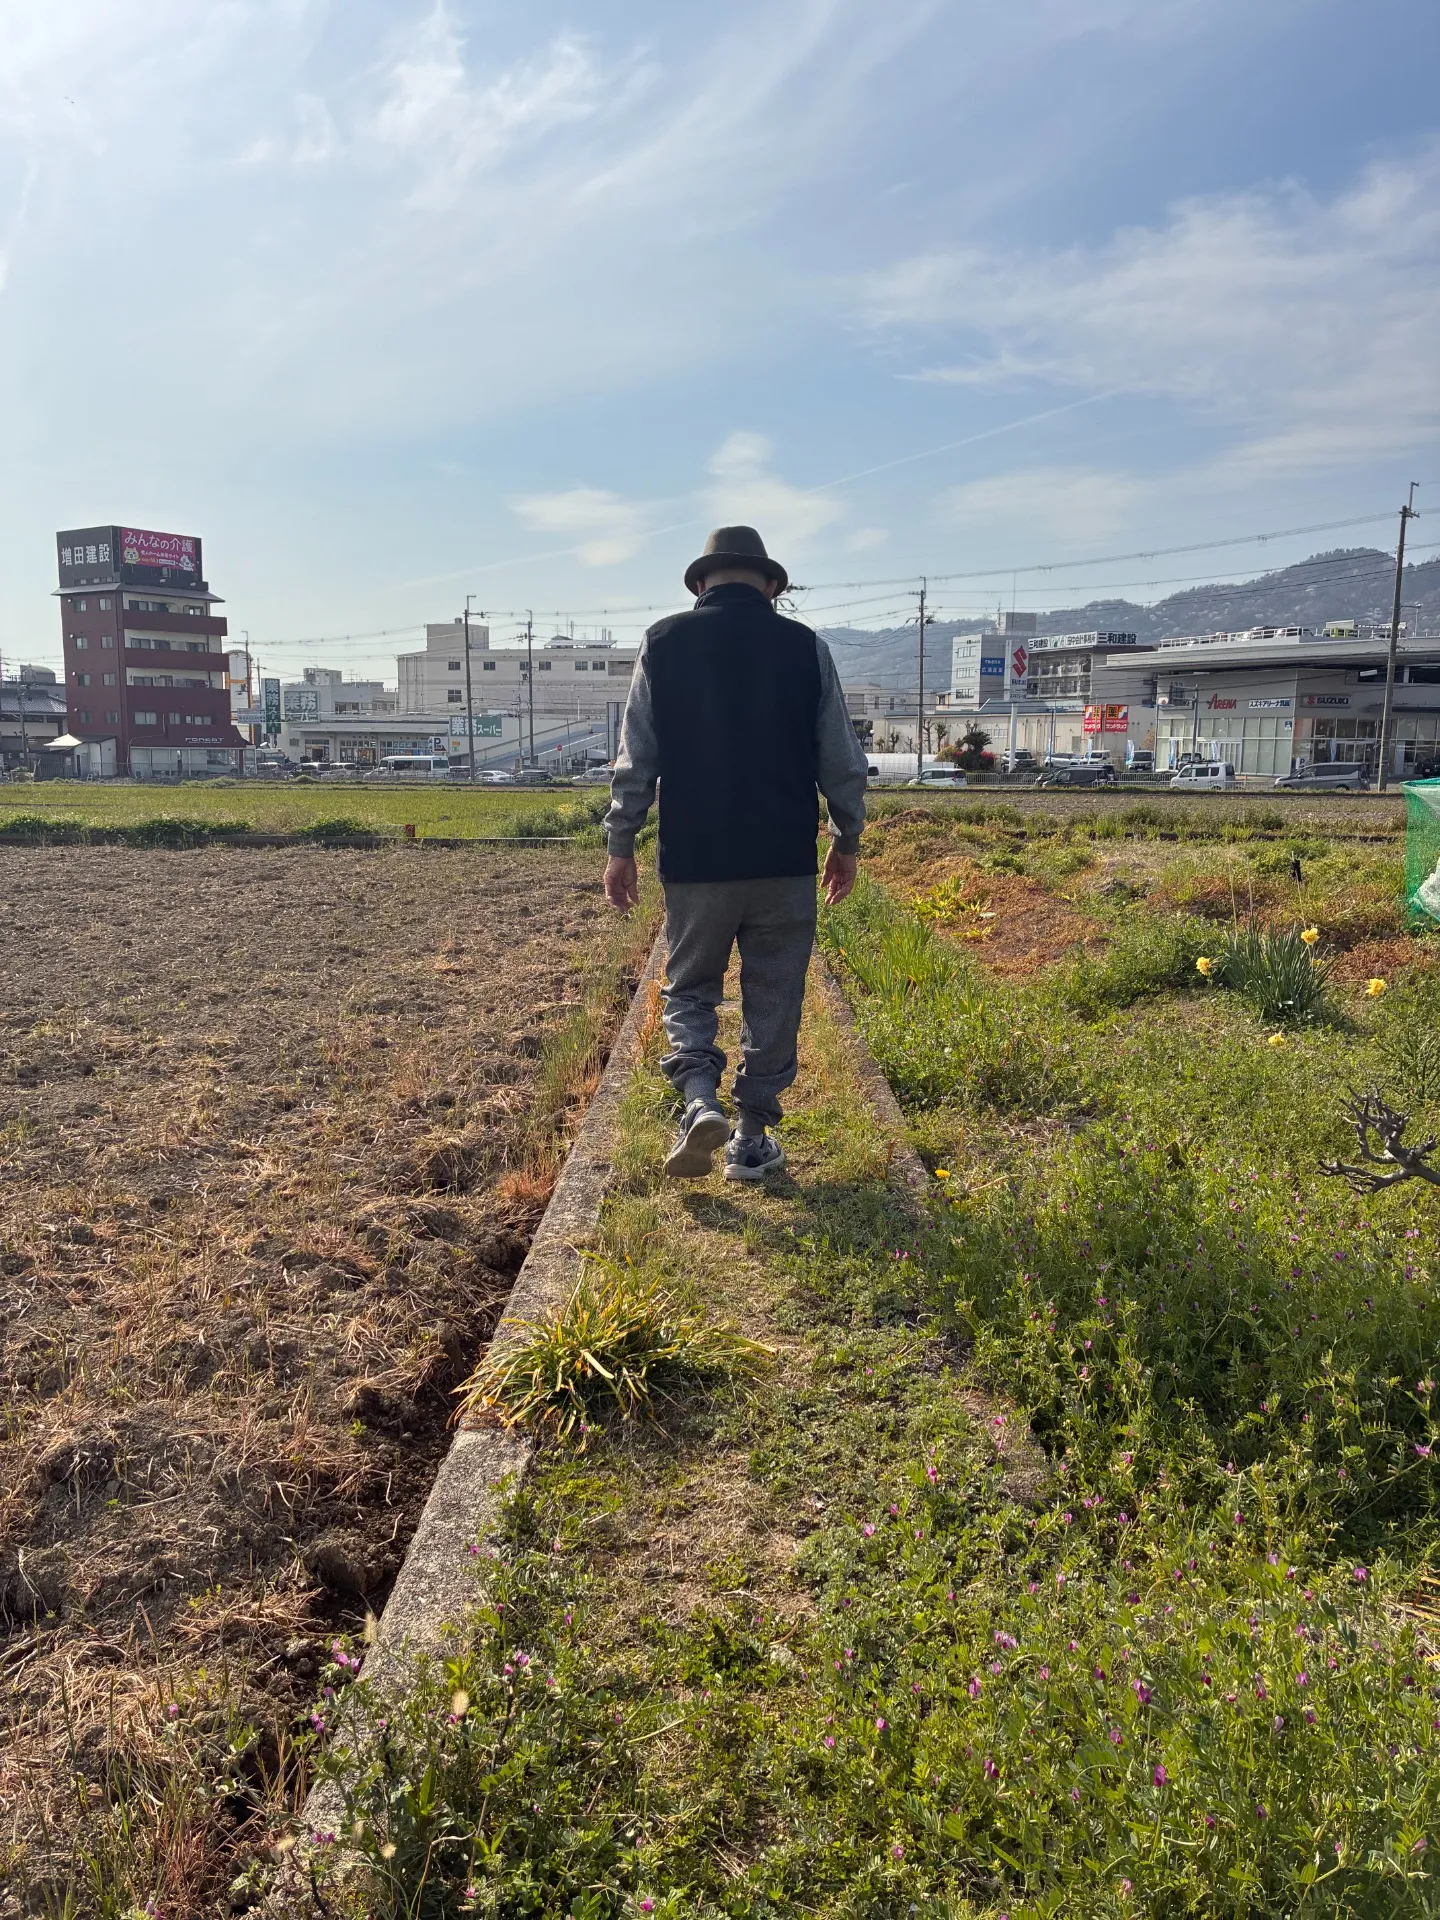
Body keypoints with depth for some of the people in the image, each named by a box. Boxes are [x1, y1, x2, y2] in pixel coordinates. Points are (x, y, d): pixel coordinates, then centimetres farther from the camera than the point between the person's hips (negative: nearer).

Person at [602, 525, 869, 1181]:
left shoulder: (664, 642, 0)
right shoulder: (805, 647, 1)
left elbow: (635, 758, -1)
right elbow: (842, 761, 4)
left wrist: (621, 847, 7)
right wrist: (847, 841, 17)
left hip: (695, 862, 0)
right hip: (785, 863, 1)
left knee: (689, 987, 15)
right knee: (772, 1003, 11)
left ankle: (700, 1100, -7)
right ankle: (751, 1142, 16)